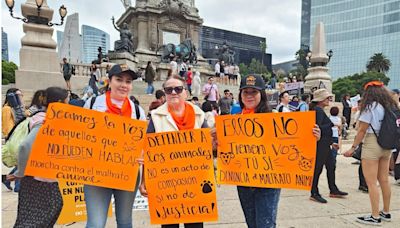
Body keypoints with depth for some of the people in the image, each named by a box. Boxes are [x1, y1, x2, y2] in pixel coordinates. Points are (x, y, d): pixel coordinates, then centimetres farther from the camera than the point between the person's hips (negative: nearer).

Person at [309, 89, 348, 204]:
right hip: (320, 144, -10)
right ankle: (314, 194, 8)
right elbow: (318, 127, -23)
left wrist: (331, 143, 21)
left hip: (324, 144, 10)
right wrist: (332, 124, -17)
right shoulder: (318, 110, -14)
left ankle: (333, 190, 30)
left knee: (331, 166, 17)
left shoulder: (320, 110, 16)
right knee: (318, 168, -2)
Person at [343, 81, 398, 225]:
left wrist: (353, 148, -7)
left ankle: (375, 217, 2)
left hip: (372, 144, -8)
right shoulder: (391, 106, 11)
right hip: (386, 146, 8)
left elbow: (362, 130, -11)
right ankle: (386, 213, 27)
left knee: (371, 182, -2)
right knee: (384, 181, 16)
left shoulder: (370, 106, -10)